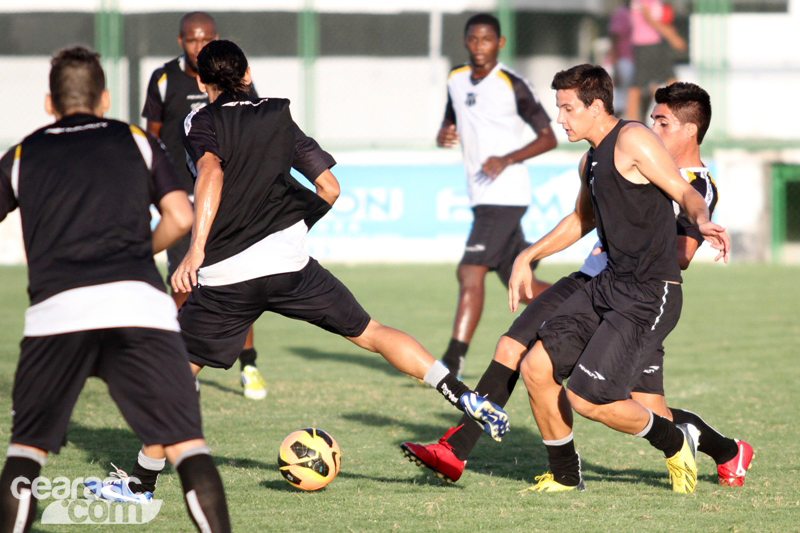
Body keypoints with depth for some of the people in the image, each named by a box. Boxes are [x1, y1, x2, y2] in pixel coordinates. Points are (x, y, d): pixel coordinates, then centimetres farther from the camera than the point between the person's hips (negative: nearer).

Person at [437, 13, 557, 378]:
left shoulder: (512, 86, -9)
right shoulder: (456, 81, 11)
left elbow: (548, 138, -7)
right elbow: (450, 123, 23)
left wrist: (507, 160, -21)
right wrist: (443, 136, -1)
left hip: (505, 194, -8)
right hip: (481, 197, 8)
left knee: (470, 272, -15)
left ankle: (453, 361, -17)